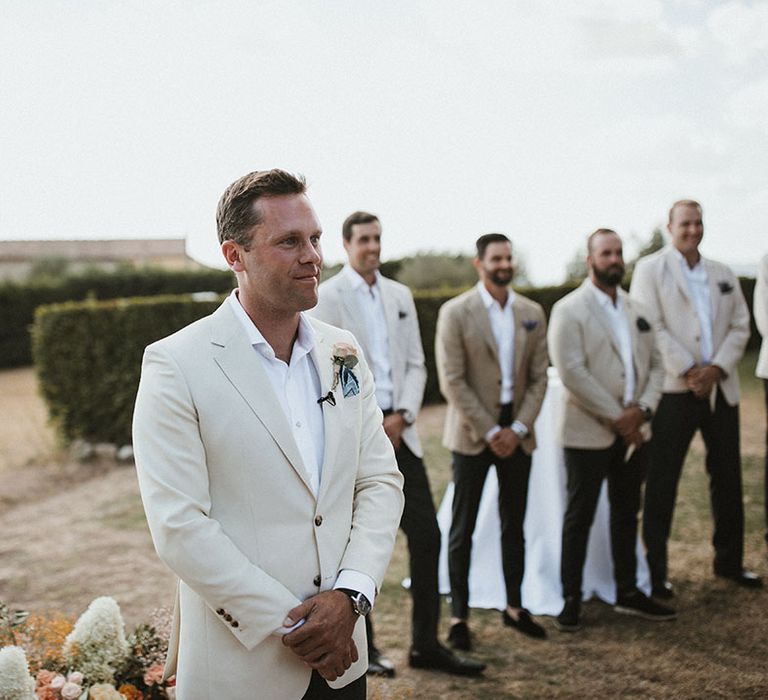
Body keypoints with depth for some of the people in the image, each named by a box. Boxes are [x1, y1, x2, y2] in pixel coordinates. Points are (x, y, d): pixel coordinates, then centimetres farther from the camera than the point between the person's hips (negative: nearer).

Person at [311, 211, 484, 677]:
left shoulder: (400, 295, 13)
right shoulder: (327, 297, -4)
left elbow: (415, 364, 11)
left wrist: (401, 416, -4)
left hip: (397, 428, 5)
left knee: (426, 534, 3)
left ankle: (427, 644, 13)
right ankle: (362, 647, 17)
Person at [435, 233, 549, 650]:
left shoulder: (532, 313, 6)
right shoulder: (455, 313, -7)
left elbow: (539, 376, 6)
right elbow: (452, 382, -10)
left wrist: (518, 428, -6)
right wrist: (489, 431, -13)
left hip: (516, 432, 4)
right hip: (473, 434, -4)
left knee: (514, 524, 13)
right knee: (462, 529, 2)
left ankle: (514, 607, 25)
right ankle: (459, 617, 10)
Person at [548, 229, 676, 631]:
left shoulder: (636, 310, 12)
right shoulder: (569, 310, -8)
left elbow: (655, 364, 11)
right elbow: (571, 371, -16)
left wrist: (642, 409, -8)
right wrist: (616, 416, -16)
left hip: (633, 430, 6)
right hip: (588, 432, -6)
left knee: (627, 514, 15)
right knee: (579, 518, 2)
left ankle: (627, 593, 26)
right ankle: (571, 599, 11)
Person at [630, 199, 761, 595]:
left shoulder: (723, 275, 15)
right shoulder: (651, 269, 0)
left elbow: (740, 326, 9)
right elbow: (650, 327, -9)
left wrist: (716, 368, -8)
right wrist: (688, 371, -15)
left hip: (720, 387, 5)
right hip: (674, 390, -5)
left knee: (727, 479, 11)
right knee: (661, 484, 0)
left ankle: (729, 561, 25)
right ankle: (654, 570, 9)